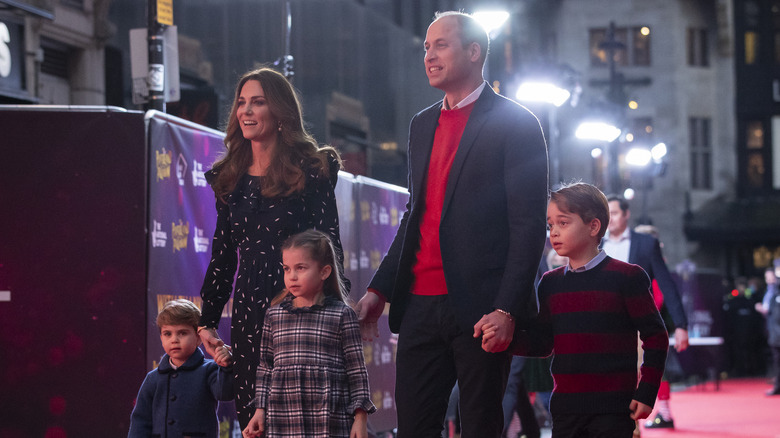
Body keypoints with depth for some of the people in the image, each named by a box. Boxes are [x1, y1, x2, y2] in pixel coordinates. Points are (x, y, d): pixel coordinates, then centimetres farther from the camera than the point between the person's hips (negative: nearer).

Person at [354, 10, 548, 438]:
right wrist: (379, 289, 14)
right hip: (421, 303, 6)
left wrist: (506, 309, -17)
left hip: (479, 306, -6)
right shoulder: (422, 124, 18)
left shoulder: (514, 124, -4)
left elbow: (528, 225, -8)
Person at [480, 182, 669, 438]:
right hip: (566, 406, 6)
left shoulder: (624, 277, -4)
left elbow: (655, 337, -3)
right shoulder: (551, 284, 12)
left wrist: (646, 393, -9)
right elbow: (543, 343, 14)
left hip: (613, 407, -5)